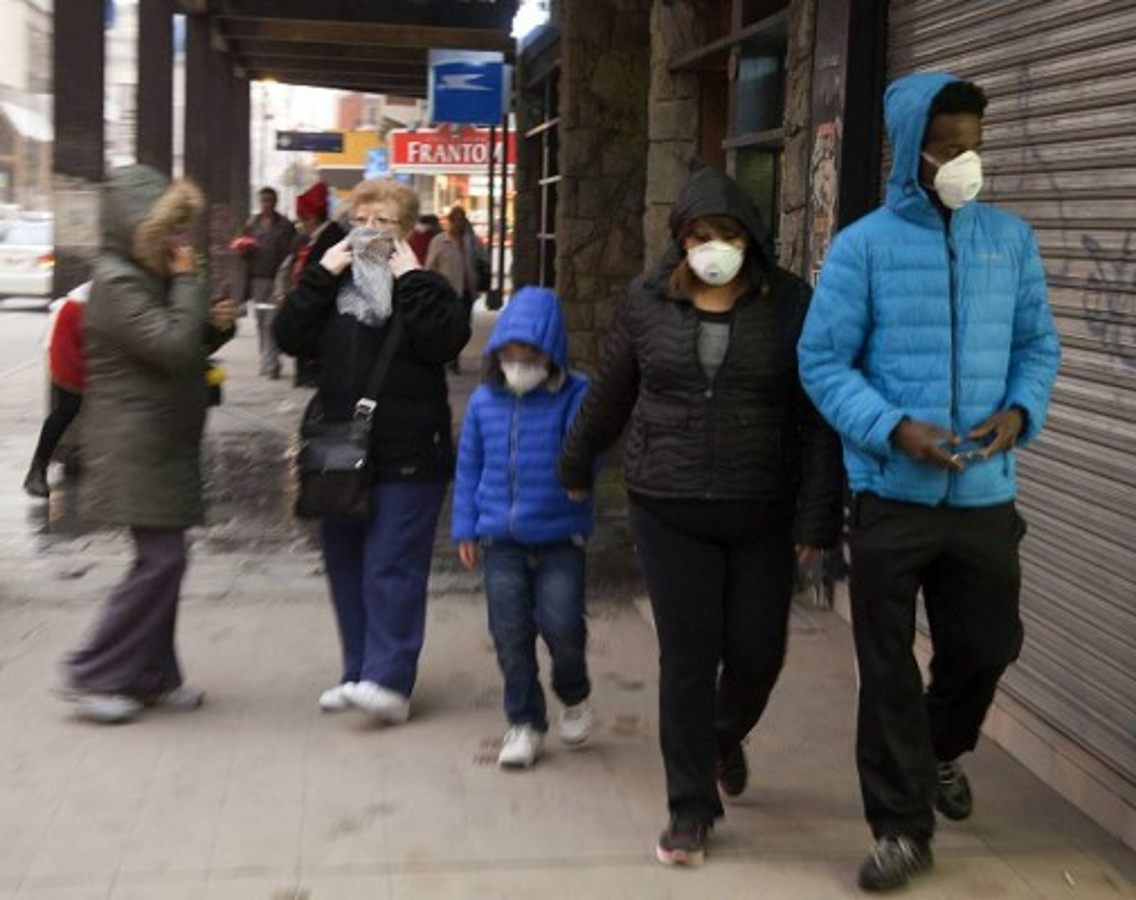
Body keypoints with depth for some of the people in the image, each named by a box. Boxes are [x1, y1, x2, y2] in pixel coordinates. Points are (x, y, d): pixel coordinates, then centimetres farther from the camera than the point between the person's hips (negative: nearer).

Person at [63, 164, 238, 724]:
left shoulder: (150, 278, 15)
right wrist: (187, 280, -14)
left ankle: (152, 675, 20)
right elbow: (172, 346, -24)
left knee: (162, 560, 11)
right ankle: (93, 676, 0)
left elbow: (185, 349, 21)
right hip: (136, 448, -10)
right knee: (160, 559, -10)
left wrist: (215, 325, 2)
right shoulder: (117, 283, -15)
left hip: (162, 444, 10)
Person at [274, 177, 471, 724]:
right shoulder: (332, 283, 13)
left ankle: (390, 681, -7)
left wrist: (411, 279, -15)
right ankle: (359, 674, 21)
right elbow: (289, 337, -1)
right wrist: (319, 276, -7)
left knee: (391, 569, -9)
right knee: (345, 568, 11)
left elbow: (447, 340, -19)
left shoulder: (423, 287, 1)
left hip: (407, 457, -6)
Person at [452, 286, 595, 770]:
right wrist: (466, 528, 11)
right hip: (502, 540, 3)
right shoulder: (485, 401, 2)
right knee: (510, 635, 6)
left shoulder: (575, 398, -8)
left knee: (561, 624, -7)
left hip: (560, 538, -3)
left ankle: (574, 695, 25)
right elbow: (469, 466, 11)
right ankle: (524, 723, 21)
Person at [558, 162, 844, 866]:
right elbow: (608, 397, 14)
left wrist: (817, 516, -8)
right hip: (670, 510, 0)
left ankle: (726, 738, 43)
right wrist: (576, 468, 24)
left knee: (758, 651, 7)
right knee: (688, 656, 0)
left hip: (762, 513, 0)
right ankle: (691, 808, 16)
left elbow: (816, 418, -4)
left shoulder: (790, 303, -3)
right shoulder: (648, 303, 2)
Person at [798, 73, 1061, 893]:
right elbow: (823, 361, -6)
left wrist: (1020, 410, -10)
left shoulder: (1012, 239, 4)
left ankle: (941, 750, 48)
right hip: (892, 493, -3)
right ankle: (903, 825, 20)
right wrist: (893, 429, -20)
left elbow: (1038, 345, 10)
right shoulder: (863, 245, -6)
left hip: (986, 492, 3)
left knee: (987, 642, 16)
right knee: (888, 664, 5)